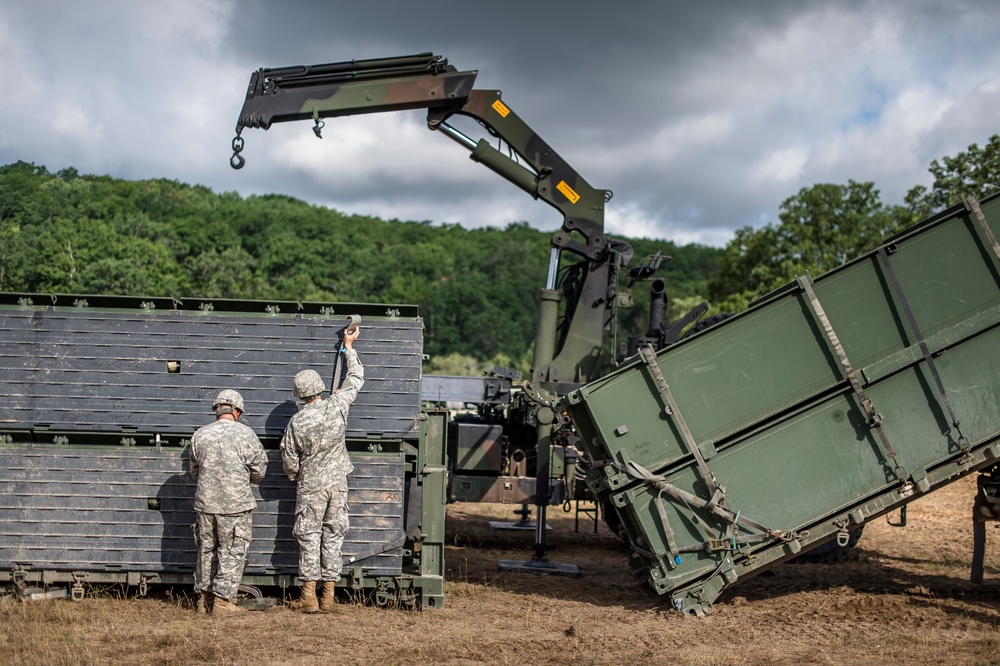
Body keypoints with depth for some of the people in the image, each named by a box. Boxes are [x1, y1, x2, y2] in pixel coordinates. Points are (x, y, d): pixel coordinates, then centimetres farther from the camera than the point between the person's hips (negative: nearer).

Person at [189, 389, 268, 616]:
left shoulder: (200, 435, 2)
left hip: (205, 503, 4)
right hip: (236, 504, -4)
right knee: (232, 553, 5)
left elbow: (194, 470, 13)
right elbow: (259, 469, 0)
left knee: (205, 551, 15)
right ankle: (223, 601, 3)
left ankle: (202, 599, 21)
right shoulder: (245, 434, -8)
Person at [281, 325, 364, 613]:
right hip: (337, 482, 3)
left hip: (310, 486, -3)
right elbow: (355, 380, 9)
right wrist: (349, 347, 19)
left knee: (309, 539, 4)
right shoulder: (336, 406, -8)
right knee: (333, 537, 7)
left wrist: (296, 478, 17)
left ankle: (309, 597, 3)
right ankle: (328, 596, 8)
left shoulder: (296, 422, -12)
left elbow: (289, 461, -4)